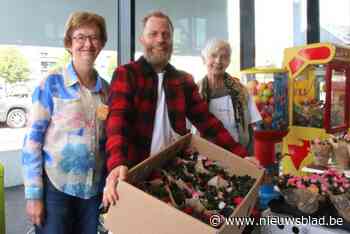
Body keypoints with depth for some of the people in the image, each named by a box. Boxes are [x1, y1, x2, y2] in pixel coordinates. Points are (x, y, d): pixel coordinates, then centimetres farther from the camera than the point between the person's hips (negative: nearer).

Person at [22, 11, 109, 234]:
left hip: (94, 188, 4)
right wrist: (33, 194, -11)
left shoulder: (106, 88, 5)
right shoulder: (51, 84, -7)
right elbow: (33, 140, -8)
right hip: (55, 186, -4)